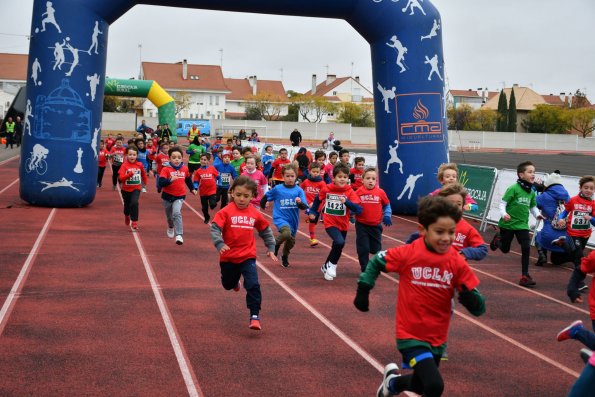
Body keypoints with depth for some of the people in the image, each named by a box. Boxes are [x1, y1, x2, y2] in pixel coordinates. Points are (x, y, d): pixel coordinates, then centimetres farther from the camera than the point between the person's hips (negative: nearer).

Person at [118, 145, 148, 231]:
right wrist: (130, 173, -36)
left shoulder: (140, 165, -6)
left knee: (134, 203, -24)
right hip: (126, 189, 0)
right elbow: (121, 178, -25)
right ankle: (127, 216, 54)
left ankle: (134, 222, -14)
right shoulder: (124, 165, -14)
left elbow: (143, 174, 14)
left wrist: (145, 183, 23)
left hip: (136, 188, 0)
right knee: (127, 205, 19)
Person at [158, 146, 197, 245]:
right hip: (167, 196, 0)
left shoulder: (185, 169, -1)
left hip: (180, 196, 0)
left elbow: (188, 179, 19)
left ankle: (179, 235, -25)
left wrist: (192, 189, 17)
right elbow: (161, 183, -25)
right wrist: (170, 180, -39)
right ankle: (171, 227, 52)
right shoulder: (166, 169, -14)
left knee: (176, 213, -24)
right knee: (169, 216, 18)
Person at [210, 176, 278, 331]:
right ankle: (235, 282, 59)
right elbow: (214, 229, -20)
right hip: (228, 257, 0)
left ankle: (255, 316, -9)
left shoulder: (255, 214, -2)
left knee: (253, 285, -17)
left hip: (248, 256, 0)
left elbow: (266, 231, 13)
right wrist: (220, 244, -36)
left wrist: (270, 248, 11)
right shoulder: (226, 212, -12)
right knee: (228, 285, 23)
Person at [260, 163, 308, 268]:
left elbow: (305, 207, -13)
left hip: (293, 220, 3)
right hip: (280, 218, -3)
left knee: (291, 241, 16)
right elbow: (266, 196, 9)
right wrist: (262, 205, 23)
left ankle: (285, 257, 45)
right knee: (286, 233, -31)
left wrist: (300, 202, -33)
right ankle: (276, 243, 0)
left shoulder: (299, 190, -7)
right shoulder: (277, 189, -8)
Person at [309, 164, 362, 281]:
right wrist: (313, 212, 16)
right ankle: (332, 265, -4)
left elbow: (358, 210, -20)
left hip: (343, 225, 2)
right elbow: (318, 199, 13)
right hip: (330, 223, -2)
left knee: (337, 247, 16)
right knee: (340, 242, -26)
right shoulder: (326, 189, -8)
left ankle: (326, 267, 42)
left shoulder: (350, 192, -11)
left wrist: (347, 202, -34)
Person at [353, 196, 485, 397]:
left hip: (437, 338, 4)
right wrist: (363, 291, -1)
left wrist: (469, 298, -30)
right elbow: (376, 262, 1)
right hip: (411, 335, -4)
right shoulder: (408, 254, -17)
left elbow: (478, 308, -9)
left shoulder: (458, 263, -10)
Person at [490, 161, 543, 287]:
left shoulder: (532, 192, 3)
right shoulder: (513, 188, -17)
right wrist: (503, 214, -33)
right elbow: (502, 203, -16)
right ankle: (497, 239, 47)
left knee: (526, 248, -11)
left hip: (522, 225, 4)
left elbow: (533, 207, 13)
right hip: (508, 224, -4)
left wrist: (537, 214, -7)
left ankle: (525, 276, 0)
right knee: (505, 249, 11)